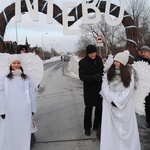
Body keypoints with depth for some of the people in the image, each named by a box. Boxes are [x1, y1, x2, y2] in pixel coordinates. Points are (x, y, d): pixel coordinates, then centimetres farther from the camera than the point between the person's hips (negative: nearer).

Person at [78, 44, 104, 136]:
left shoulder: (99, 59, 0)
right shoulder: (83, 62, -11)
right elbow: (82, 76, -18)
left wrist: (102, 76, -8)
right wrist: (93, 77, -32)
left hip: (99, 87, 4)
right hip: (89, 89, -3)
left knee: (99, 107, 10)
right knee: (89, 108, 6)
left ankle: (97, 125, 29)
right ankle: (87, 128, 22)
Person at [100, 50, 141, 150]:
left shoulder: (129, 74, 1)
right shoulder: (108, 73, 5)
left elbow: (128, 91, -6)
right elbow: (105, 88, -3)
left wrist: (118, 101, -14)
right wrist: (113, 99, -14)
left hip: (124, 105, -1)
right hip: (110, 104, 2)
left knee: (125, 128, 4)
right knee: (110, 128, 5)